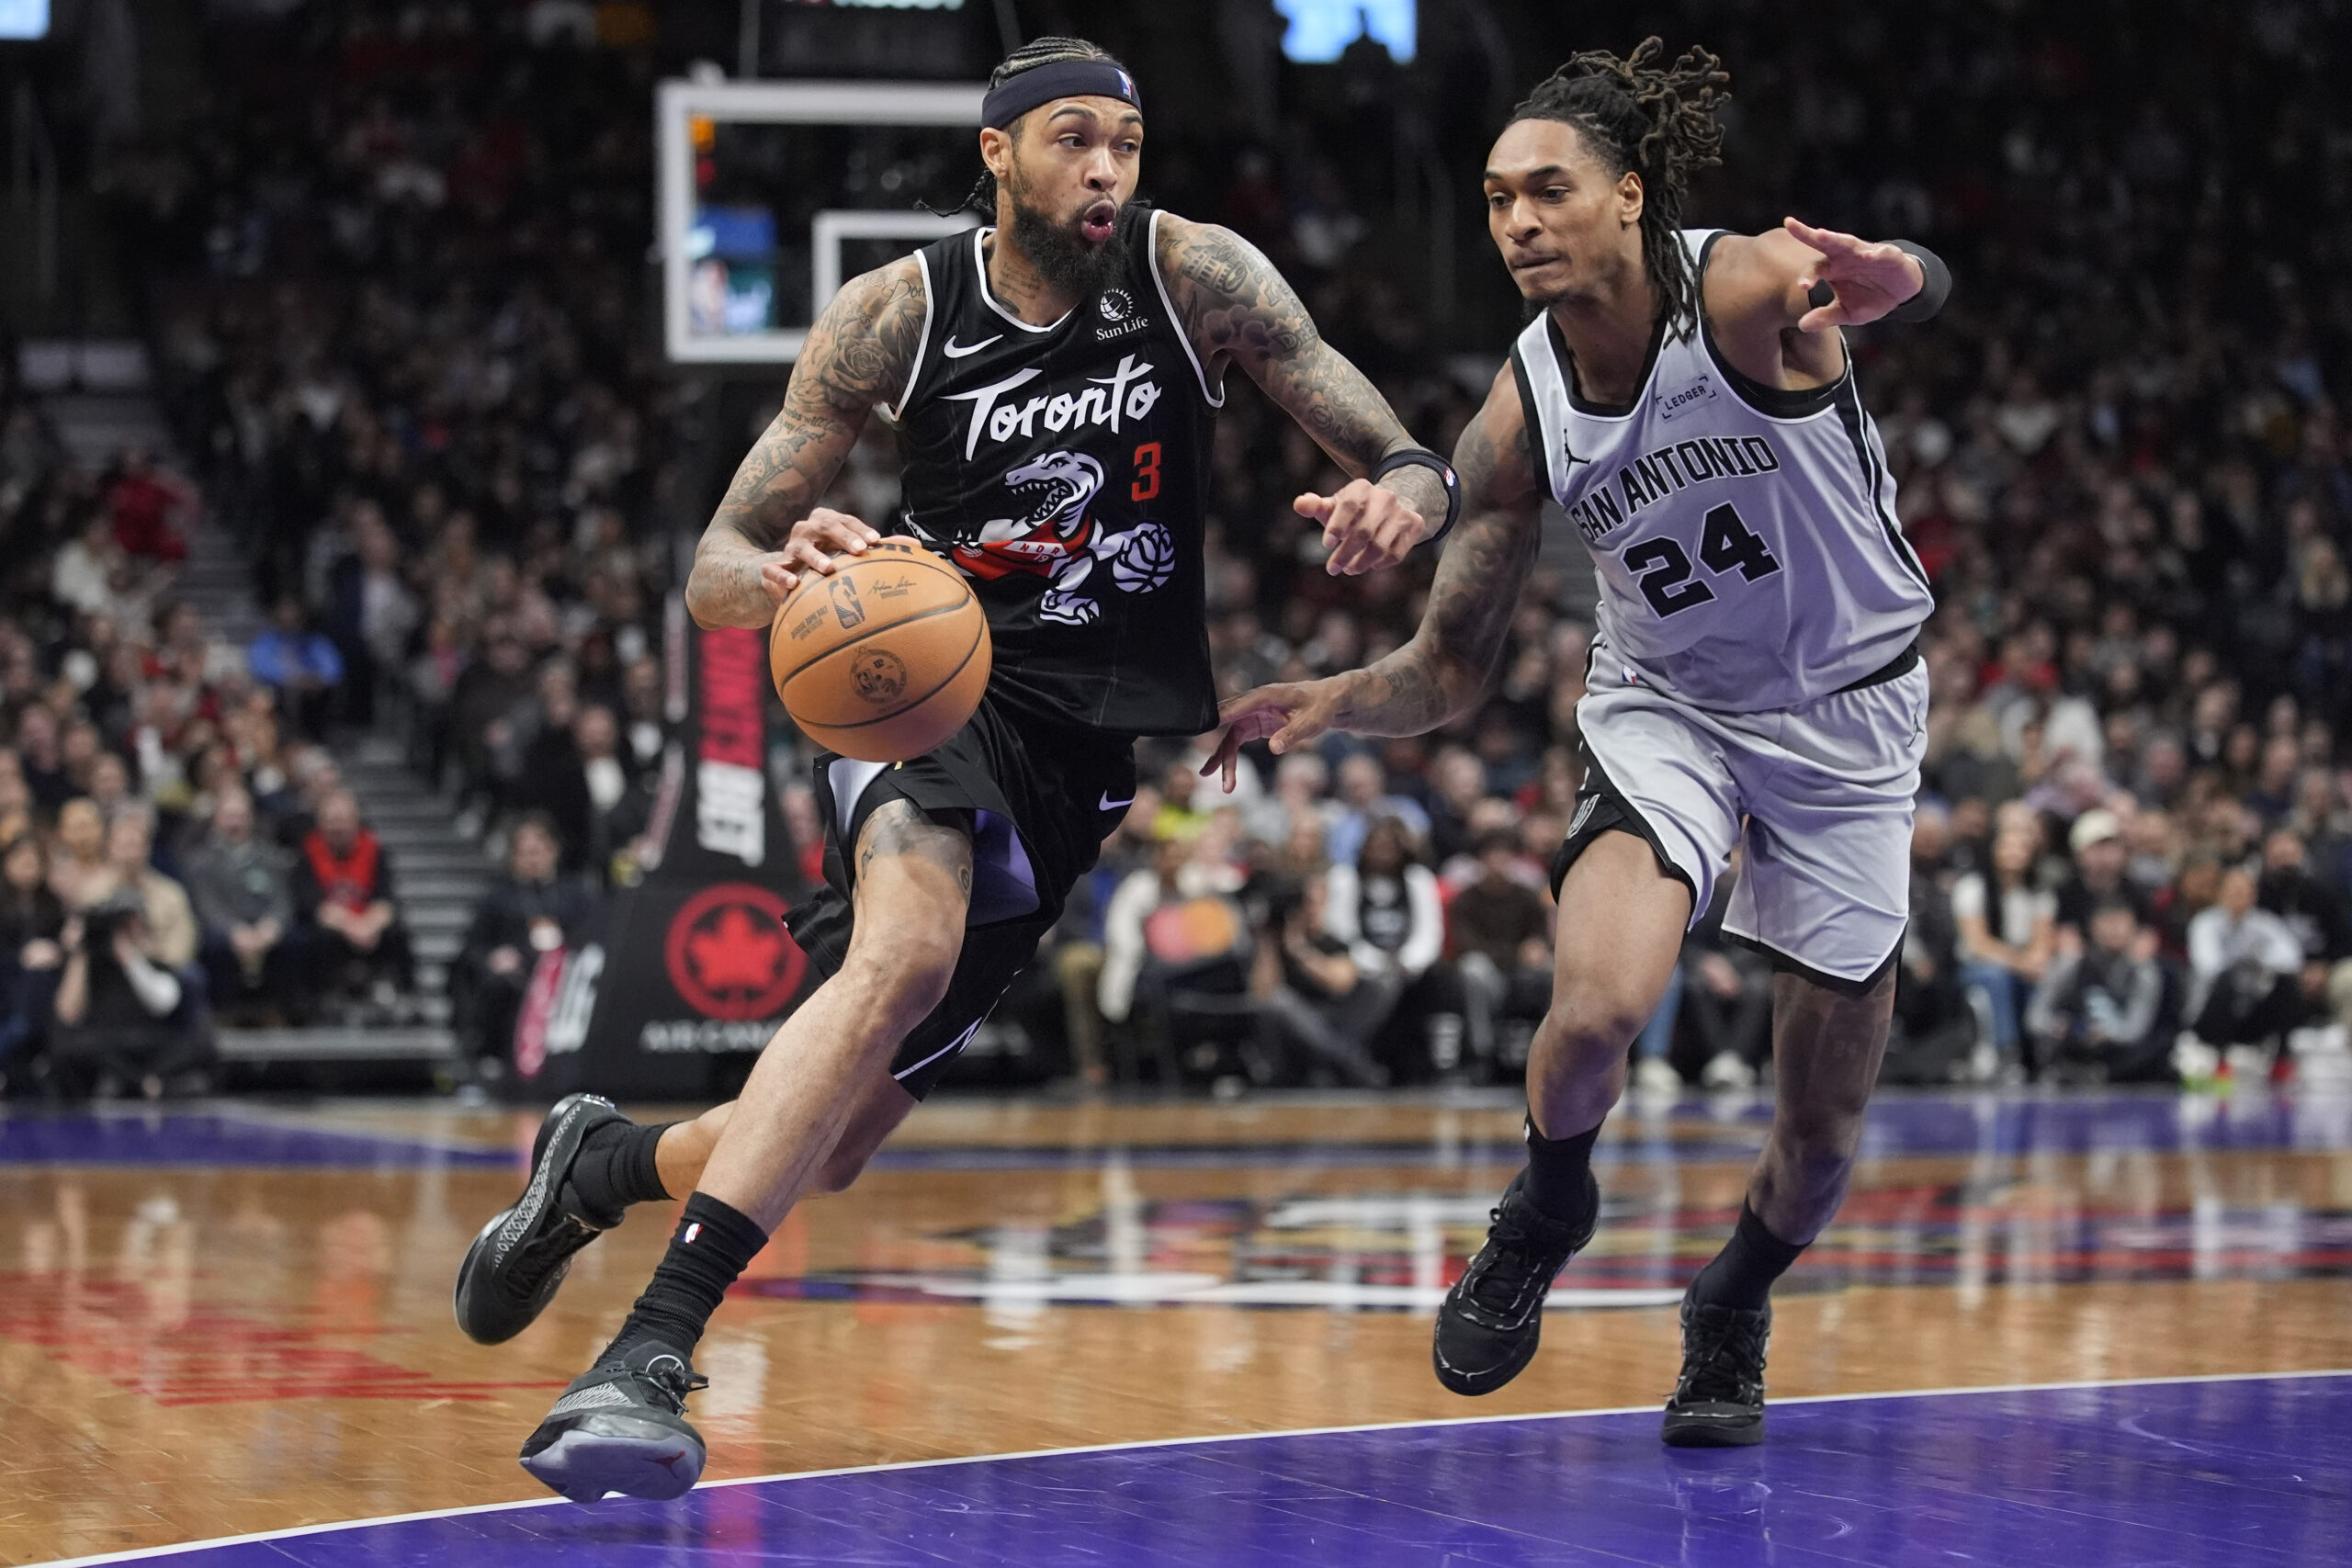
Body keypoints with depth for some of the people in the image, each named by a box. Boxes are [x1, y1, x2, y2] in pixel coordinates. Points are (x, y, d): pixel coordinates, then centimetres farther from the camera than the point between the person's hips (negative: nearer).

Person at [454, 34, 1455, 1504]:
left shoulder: (1196, 275, -7)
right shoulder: (898, 314, -8)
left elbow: (1418, 466, -7)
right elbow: (715, 570, -6)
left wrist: (1400, 498, -33)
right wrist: (783, 578, -32)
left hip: (1090, 744, 3)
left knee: (835, 1140, 2)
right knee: (907, 945, -37)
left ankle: (602, 1165, 36)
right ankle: (648, 1354, -40)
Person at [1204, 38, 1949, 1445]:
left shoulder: (1749, 291, -25)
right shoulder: (1521, 419, -14)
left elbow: (1914, 287, -47)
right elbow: (1451, 670, -6)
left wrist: (1886, 275, -72)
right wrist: (1328, 705, -27)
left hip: (1848, 710, -1)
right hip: (1668, 706, 1)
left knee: (1824, 1130, 5)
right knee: (1597, 1007, -27)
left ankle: (1733, 1313, 37)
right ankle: (1546, 1215, 7)